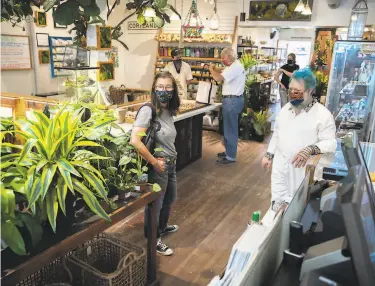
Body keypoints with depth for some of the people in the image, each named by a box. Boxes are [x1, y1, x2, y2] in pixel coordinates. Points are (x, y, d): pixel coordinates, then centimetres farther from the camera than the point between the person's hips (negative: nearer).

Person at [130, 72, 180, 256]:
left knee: (170, 198, 28)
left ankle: (162, 227, 54)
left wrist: (171, 158, 0)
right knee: (155, 203, 11)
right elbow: (134, 141, -30)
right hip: (158, 165, -9)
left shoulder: (169, 110, 1)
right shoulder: (148, 110, -22)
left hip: (171, 163, 9)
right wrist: (154, 162, -21)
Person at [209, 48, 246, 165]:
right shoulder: (236, 65, 16)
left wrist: (211, 69, -10)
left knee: (230, 129, -4)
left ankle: (231, 156, 4)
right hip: (233, 99, 11)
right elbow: (223, 77, 15)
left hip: (232, 100, -11)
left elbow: (218, 78, -27)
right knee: (229, 127, 18)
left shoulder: (234, 67, -19)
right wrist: (215, 70, 4)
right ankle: (229, 151, 30)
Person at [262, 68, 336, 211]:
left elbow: (330, 142, -16)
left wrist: (311, 149, -34)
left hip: (303, 169, -5)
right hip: (280, 165, 5)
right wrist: (269, 155, 15)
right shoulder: (285, 108, 6)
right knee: (278, 202, 13)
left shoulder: (323, 114, -14)